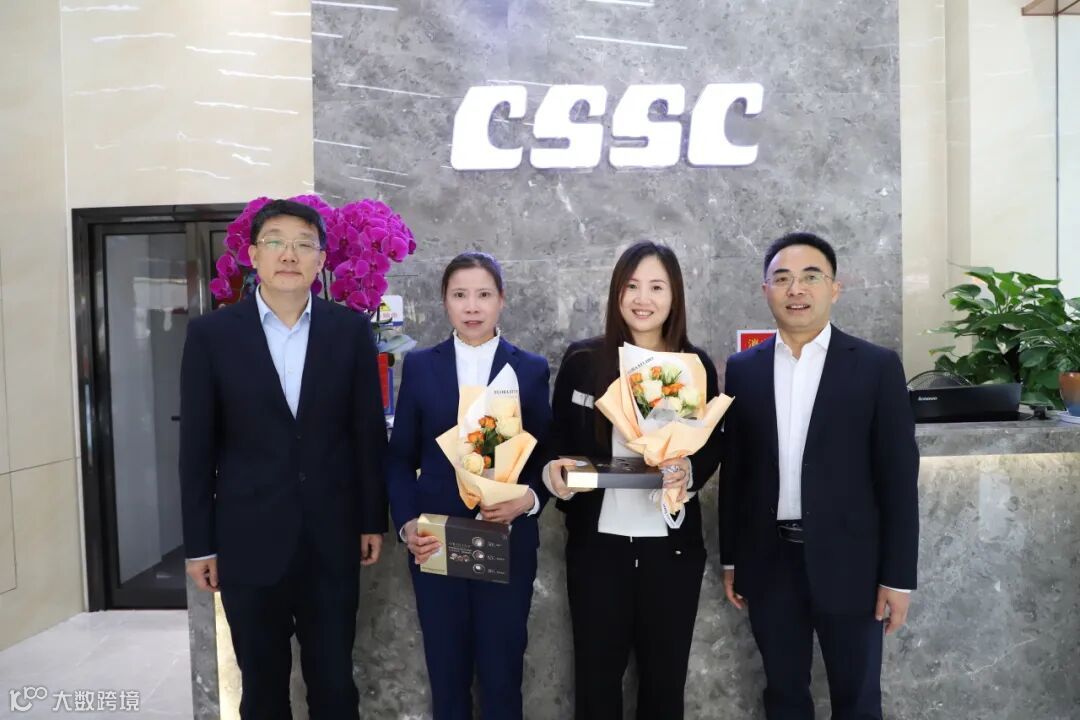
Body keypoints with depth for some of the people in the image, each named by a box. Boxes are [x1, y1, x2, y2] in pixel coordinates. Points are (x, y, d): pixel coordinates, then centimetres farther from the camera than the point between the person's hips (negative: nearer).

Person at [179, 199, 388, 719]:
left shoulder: (351, 330, -2)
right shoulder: (211, 334, -3)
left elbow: (368, 432, 2)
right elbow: (196, 447, -1)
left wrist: (373, 519, 3)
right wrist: (199, 543, 0)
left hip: (331, 539, 1)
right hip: (248, 540, 0)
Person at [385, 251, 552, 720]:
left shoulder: (531, 369, 2)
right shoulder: (419, 366, 4)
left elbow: (547, 455, 3)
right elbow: (400, 458, 5)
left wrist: (529, 499, -16)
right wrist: (406, 523, -8)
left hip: (507, 543, -1)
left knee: (501, 670, 8)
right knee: (445, 669, 13)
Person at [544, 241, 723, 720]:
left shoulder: (697, 365, -2)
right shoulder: (581, 360, -3)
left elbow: (714, 448, 6)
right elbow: (557, 442, 5)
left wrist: (690, 472, -15)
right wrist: (555, 472, -17)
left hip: (672, 545, 1)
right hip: (597, 543, 0)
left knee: (665, 675, 16)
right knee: (596, 673, 12)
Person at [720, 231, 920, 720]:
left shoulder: (877, 367, -5)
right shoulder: (742, 370, 3)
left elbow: (898, 478, -5)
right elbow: (733, 471, 6)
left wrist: (898, 576, -6)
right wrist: (730, 559, 7)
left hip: (847, 562, -2)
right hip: (769, 562, 2)